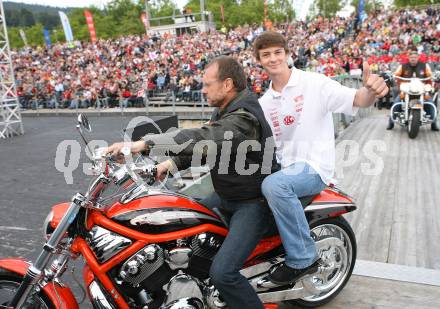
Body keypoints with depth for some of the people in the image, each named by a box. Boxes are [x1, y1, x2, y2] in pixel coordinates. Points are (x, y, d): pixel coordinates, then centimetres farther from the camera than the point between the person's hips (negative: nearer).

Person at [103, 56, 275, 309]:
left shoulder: (244, 118, -26)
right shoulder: (226, 109, 7)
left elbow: (201, 139, -40)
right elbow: (202, 146, 12)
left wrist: (144, 144, -43)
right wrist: (171, 164, 0)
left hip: (252, 203, -10)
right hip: (227, 195, 10)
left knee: (222, 272, -21)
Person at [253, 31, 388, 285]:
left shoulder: (313, 83, -6)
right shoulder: (264, 102, 14)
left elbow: (358, 101, -16)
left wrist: (370, 91, -40)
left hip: (314, 166, -7)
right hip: (285, 166, 7)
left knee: (273, 185, -33)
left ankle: (303, 258, -17)